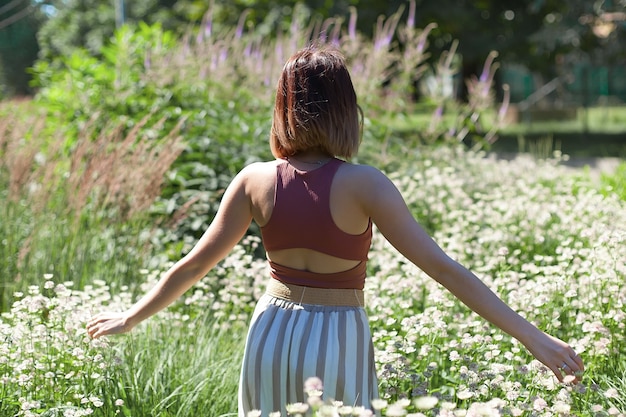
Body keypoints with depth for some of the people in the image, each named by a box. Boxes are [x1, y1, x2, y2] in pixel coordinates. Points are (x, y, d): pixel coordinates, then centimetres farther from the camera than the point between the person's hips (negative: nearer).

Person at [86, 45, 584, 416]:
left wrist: (131, 317, 17)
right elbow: (442, 267, -18)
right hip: (337, 344, -3)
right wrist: (530, 334, -16)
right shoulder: (362, 185, -15)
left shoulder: (255, 181, -6)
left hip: (271, 335, 3)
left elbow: (194, 264, 2)